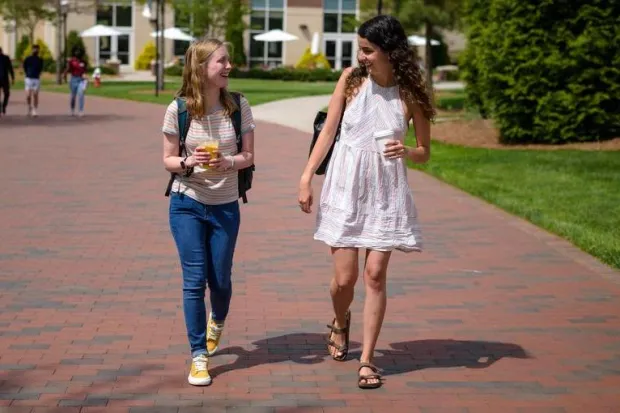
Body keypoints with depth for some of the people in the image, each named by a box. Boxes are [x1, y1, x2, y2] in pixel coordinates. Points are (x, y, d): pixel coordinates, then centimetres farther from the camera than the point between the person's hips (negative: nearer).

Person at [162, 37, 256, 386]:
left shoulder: (239, 106, -6)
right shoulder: (178, 109, -9)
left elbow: (249, 156, 0)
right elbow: (168, 160, -1)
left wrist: (228, 163, -21)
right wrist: (189, 162, -22)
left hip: (225, 207, 2)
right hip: (187, 204, -1)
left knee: (220, 280, 9)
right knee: (194, 280, -4)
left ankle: (217, 322, 44)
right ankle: (199, 356, 7)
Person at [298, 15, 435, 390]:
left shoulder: (411, 94, -3)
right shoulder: (351, 79, -1)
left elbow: (424, 153, 5)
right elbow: (328, 131, 4)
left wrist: (405, 151, -18)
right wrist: (306, 178, 0)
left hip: (386, 192, -1)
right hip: (346, 186, 1)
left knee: (375, 274, -3)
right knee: (344, 277, 1)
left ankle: (367, 360, 8)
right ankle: (341, 323, 36)